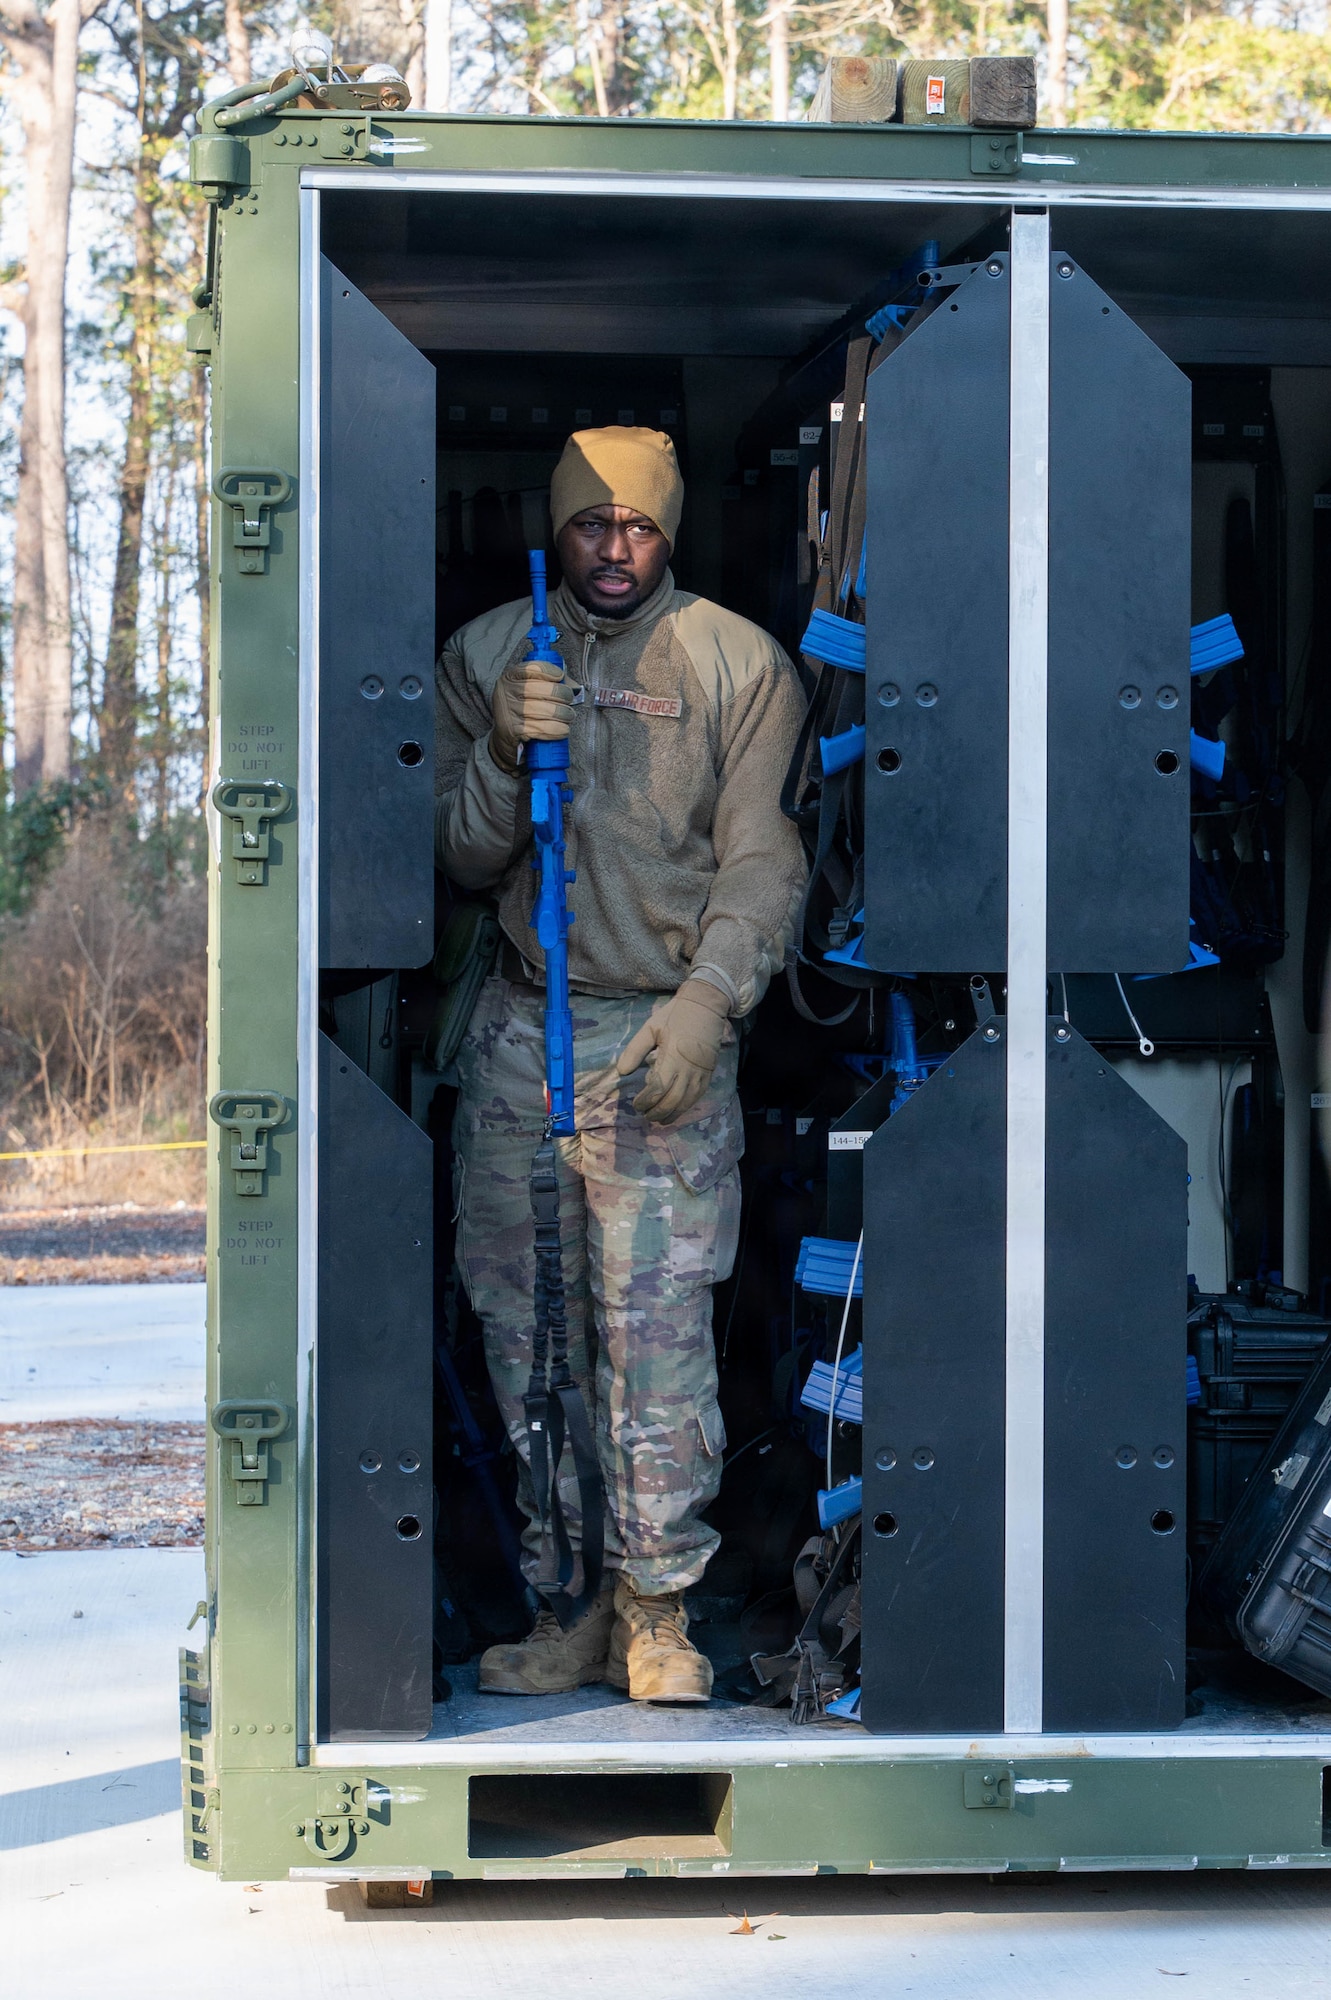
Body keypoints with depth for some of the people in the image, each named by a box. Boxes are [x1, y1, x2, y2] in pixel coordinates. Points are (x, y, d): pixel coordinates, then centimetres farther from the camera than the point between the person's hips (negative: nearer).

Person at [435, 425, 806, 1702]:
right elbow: (465, 862, 6)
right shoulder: (482, 654, 9)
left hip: (663, 1035, -3)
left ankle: (658, 1613, 1)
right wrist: (504, 753, -13)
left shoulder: (739, 664, 3)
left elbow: (760, 861, -2)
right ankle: (567, 1608, 13)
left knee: (656, 1334, -8)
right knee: (525, 1330, 4)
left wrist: (706, 1000, -17)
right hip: (516, 1033, 3)